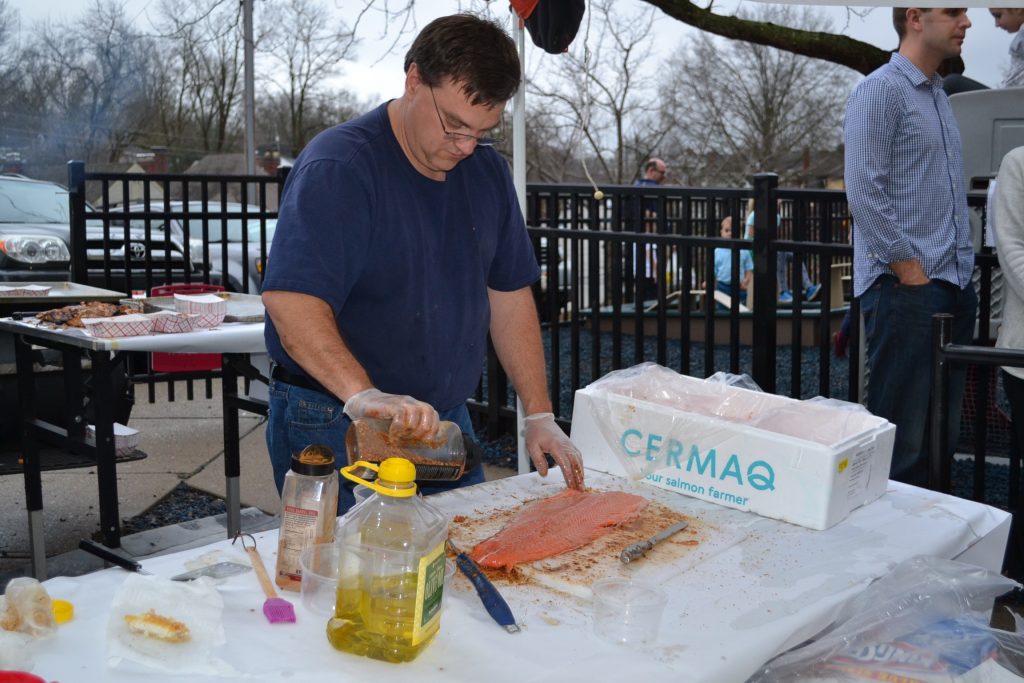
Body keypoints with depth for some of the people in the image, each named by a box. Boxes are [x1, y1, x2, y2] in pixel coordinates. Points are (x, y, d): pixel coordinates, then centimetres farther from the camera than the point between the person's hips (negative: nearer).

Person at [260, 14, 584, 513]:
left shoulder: (487, 171, 5)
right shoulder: (338, 166, -18)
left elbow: (509, 296, 9)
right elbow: (292, 301, -29)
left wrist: (539, 416, 3)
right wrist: (363, 395, -42)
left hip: (446, 418, 7)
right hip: (334, 429, -7)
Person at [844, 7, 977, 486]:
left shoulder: (939, 95, 19)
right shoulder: (880, 90, -7)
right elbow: (863, 191, -16)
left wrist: (961, 270, 14)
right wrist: (909, 269, -16)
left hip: (953, 287, 8)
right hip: (903, 289, -8)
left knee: (941, 432, 12)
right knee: (899, 437, -4)